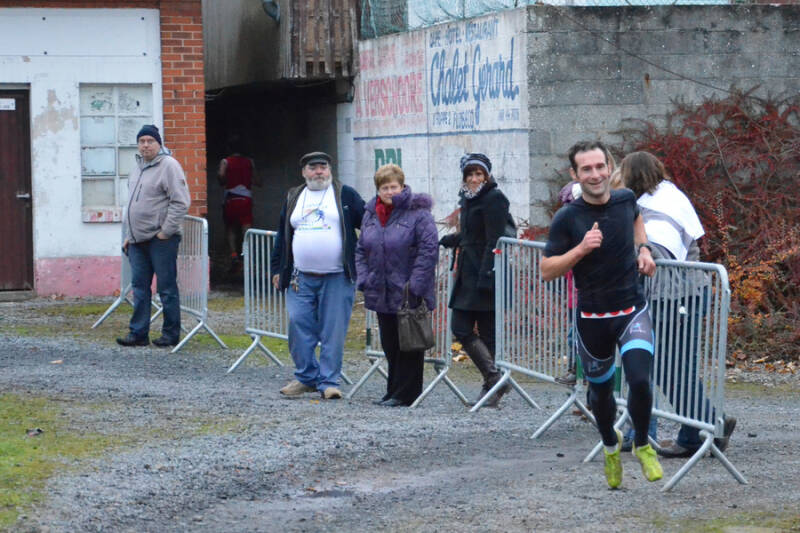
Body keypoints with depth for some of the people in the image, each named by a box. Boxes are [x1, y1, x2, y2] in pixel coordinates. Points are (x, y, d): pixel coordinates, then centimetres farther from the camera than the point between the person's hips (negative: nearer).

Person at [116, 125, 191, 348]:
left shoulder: (169, 166, -10)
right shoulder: (138, 167, 17)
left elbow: (180, 202, -16)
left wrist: (166, 231, -16)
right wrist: (129, 235, 21)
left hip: (161, 240, -8)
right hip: (138, 240, 8)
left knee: (167, 287, -1)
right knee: (140, 287, 8)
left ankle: (171, 333, 7)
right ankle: (138, 333, 12)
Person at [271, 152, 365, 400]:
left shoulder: (345, 195, 4)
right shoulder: (293, 198, 15)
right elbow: (282, 236, 19)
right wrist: (278, 269, 16)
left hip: (337, 278, -3)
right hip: (301, 279, 3)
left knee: (333, 332, -2)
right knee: (299, 327, -2)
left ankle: (329, 381, 5)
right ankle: (306, 377, 12)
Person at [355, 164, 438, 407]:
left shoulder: (418, 212, -9)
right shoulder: (370, 214, 11)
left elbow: (429, 250, -14)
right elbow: (361, 250, 17)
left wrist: (415, 285, -18)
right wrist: (364, 280, 3)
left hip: (409, 295, -6)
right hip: (381, 293, 6)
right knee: (389, 344, 12)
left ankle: (405, 393, 4)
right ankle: (394, 392, 21)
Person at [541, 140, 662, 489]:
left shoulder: (625, 199, -1)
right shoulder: (567, 219, -12)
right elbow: (547, 270, -10)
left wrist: (642, 249, 8)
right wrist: (581, 249, -24)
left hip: (632, 310, 1)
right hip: (592, 318, -1)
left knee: (640, 381, -18)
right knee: (601, 390, 14)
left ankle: (642, 445, 10)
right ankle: (611, 446, 44)